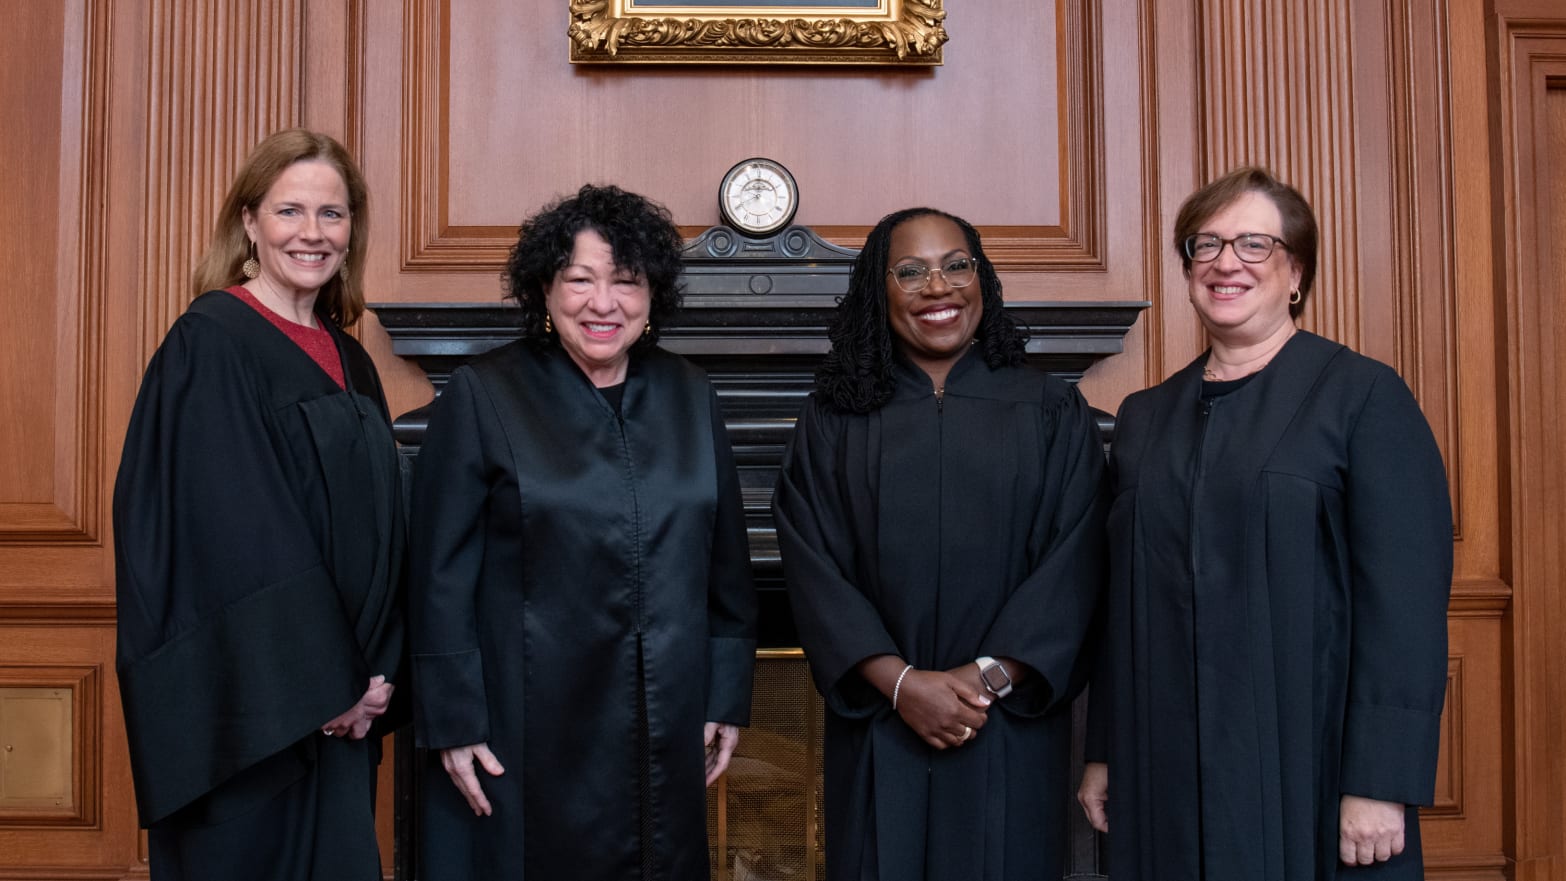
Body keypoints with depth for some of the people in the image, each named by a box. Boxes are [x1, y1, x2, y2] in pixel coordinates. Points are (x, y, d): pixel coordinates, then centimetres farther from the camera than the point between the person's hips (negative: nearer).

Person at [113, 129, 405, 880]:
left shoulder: (347, 361, 11)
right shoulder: (208, 345, -10)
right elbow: (230, 536, -17)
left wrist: (373, 674, 1)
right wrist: (319, 683, -15)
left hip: (337, 702, 7)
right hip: (247, 702, -7)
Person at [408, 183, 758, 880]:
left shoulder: (688, 395, 5)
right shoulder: (482, 396, -7)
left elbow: (726, 561, 9)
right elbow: (442, 574, -7)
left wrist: (728, 697, 8)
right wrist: (453, 721, -9)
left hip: (666, 730, 4)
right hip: (526, 731, -3)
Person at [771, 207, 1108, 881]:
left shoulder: (1052, 413, 4)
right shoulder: (835, 420, 4)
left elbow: (1073, 561, -3)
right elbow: (814, 568, -3)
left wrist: (992, 674, -13)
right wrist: (899, 681, -13)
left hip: (1011, 733, 0)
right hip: (879, 732, 0)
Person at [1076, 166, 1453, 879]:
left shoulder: (1363, 395, -4)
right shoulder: (1146, 418, 11)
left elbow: (1407, 597, -10)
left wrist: (1381, 785, -16)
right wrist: (1104, 754, 9)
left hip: (1311, 762, -4)